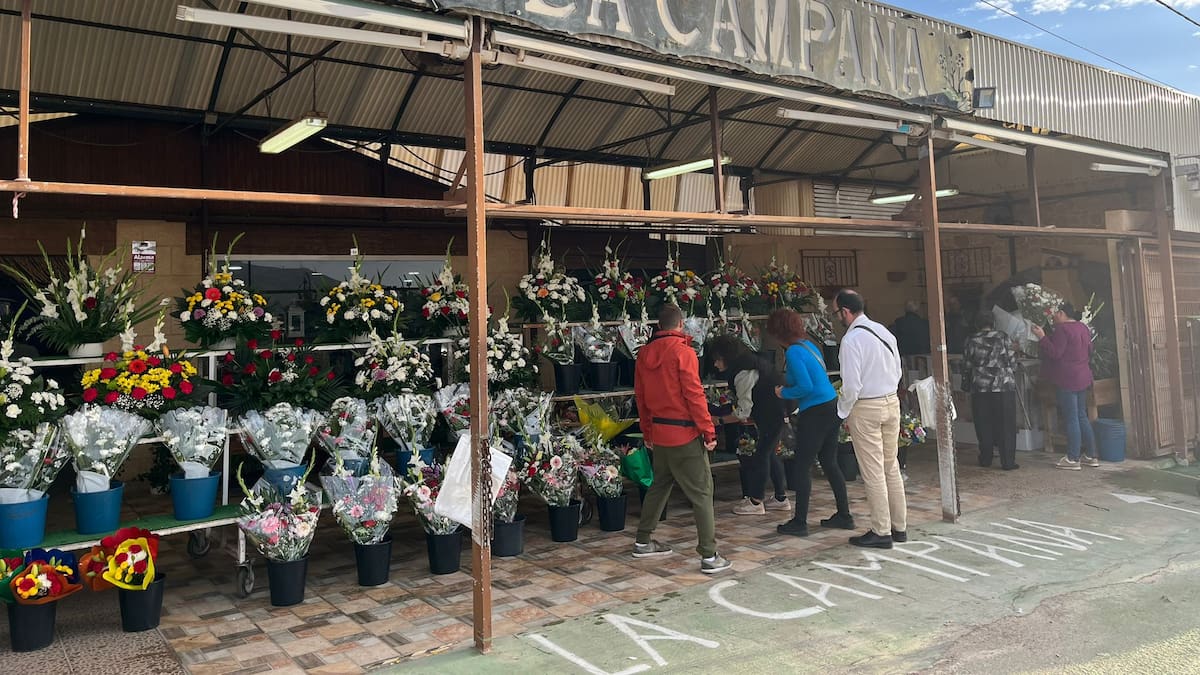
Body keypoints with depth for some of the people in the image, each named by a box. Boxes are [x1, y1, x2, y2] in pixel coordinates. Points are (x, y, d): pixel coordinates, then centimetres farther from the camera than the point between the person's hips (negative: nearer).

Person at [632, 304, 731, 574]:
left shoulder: (644, 354, 6)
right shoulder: (683, 352, -13)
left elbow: (640, 397, 11)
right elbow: (694, 395, -16)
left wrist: (647, 432, 20)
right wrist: (709, 431, -10)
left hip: (658, 432, 7)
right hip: (685, 433, -7)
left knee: (659, 485, 21)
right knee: (701, 492, -1)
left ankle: (642, 542, 29)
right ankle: (709, 556, 0)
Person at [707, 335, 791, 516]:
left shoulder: (744, 374, -23)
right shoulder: (747, 365, 9)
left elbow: (743, 411, -19)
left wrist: (719, 420, -11)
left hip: (774, 415, -10)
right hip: (776, 413, 10)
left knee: (762, 454, -4)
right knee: (770, 454, 14)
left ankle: (756, 502, 3)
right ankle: (781, 498, 22)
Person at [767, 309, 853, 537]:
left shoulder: (793, 352, -16)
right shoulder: (809, 345, 12)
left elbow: (806, 387, -21)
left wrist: (784, 393, -5)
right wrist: (788, 378, 26)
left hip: (816, 413, -9)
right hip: (832, 407, 9)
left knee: (801, 467, -1)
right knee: (830, 463, 17)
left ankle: (799, 523, 5)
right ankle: (844, 516, 25)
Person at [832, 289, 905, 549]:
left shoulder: (851, 339, -17)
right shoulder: (884, 331, 7)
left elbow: (852, 385, -19)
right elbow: (897, 371, 13)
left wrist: (843, 411, -5)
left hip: (866, 408, -8)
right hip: (891, 401, 8)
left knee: (873, 472, 0)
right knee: (891, 467, 15)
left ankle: (881, 532, 7)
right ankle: (899, 526, 23)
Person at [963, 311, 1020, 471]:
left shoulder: (971, 341, 1)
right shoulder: (1003, 338, -2)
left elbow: (966, 366, 4)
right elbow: (1012, 363, 0)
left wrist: (969, 382, 19)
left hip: (979, 388, 1)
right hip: (1004, 387, -1)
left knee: (984, 426, 10)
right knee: (1006, 426, 3)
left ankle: (985, 459, 16)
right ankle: (1008, 461, 3)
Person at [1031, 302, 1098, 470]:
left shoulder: (1062, 329, -15)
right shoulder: (1083, 328, 13)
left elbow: (1055, 353, -21)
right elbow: (1089, 352, 22)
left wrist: (1042, 337, -16)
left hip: (1067, 380, -9)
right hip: (1083, 378, 9)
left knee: (1071, 419, -5)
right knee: (1081, 417, 15)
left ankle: (1073, 459, -2)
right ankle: (1091, 456, 18)